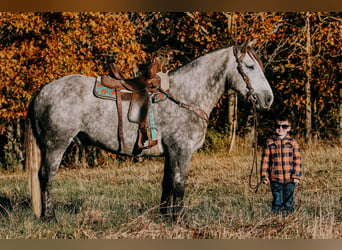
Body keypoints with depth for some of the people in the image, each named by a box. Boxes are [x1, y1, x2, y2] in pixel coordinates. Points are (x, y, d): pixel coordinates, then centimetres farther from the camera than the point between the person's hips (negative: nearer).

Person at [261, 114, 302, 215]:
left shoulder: (293, 142, 3)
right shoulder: (269, 143, 4)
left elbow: (297, 160, 4)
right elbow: (265, 160, 5)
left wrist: (297, 175, -4)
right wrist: (264, 176, 0)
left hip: (289, 179, 0)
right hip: (275, 179, 0)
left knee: (289, 203, 4)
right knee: (277, 202, 5)